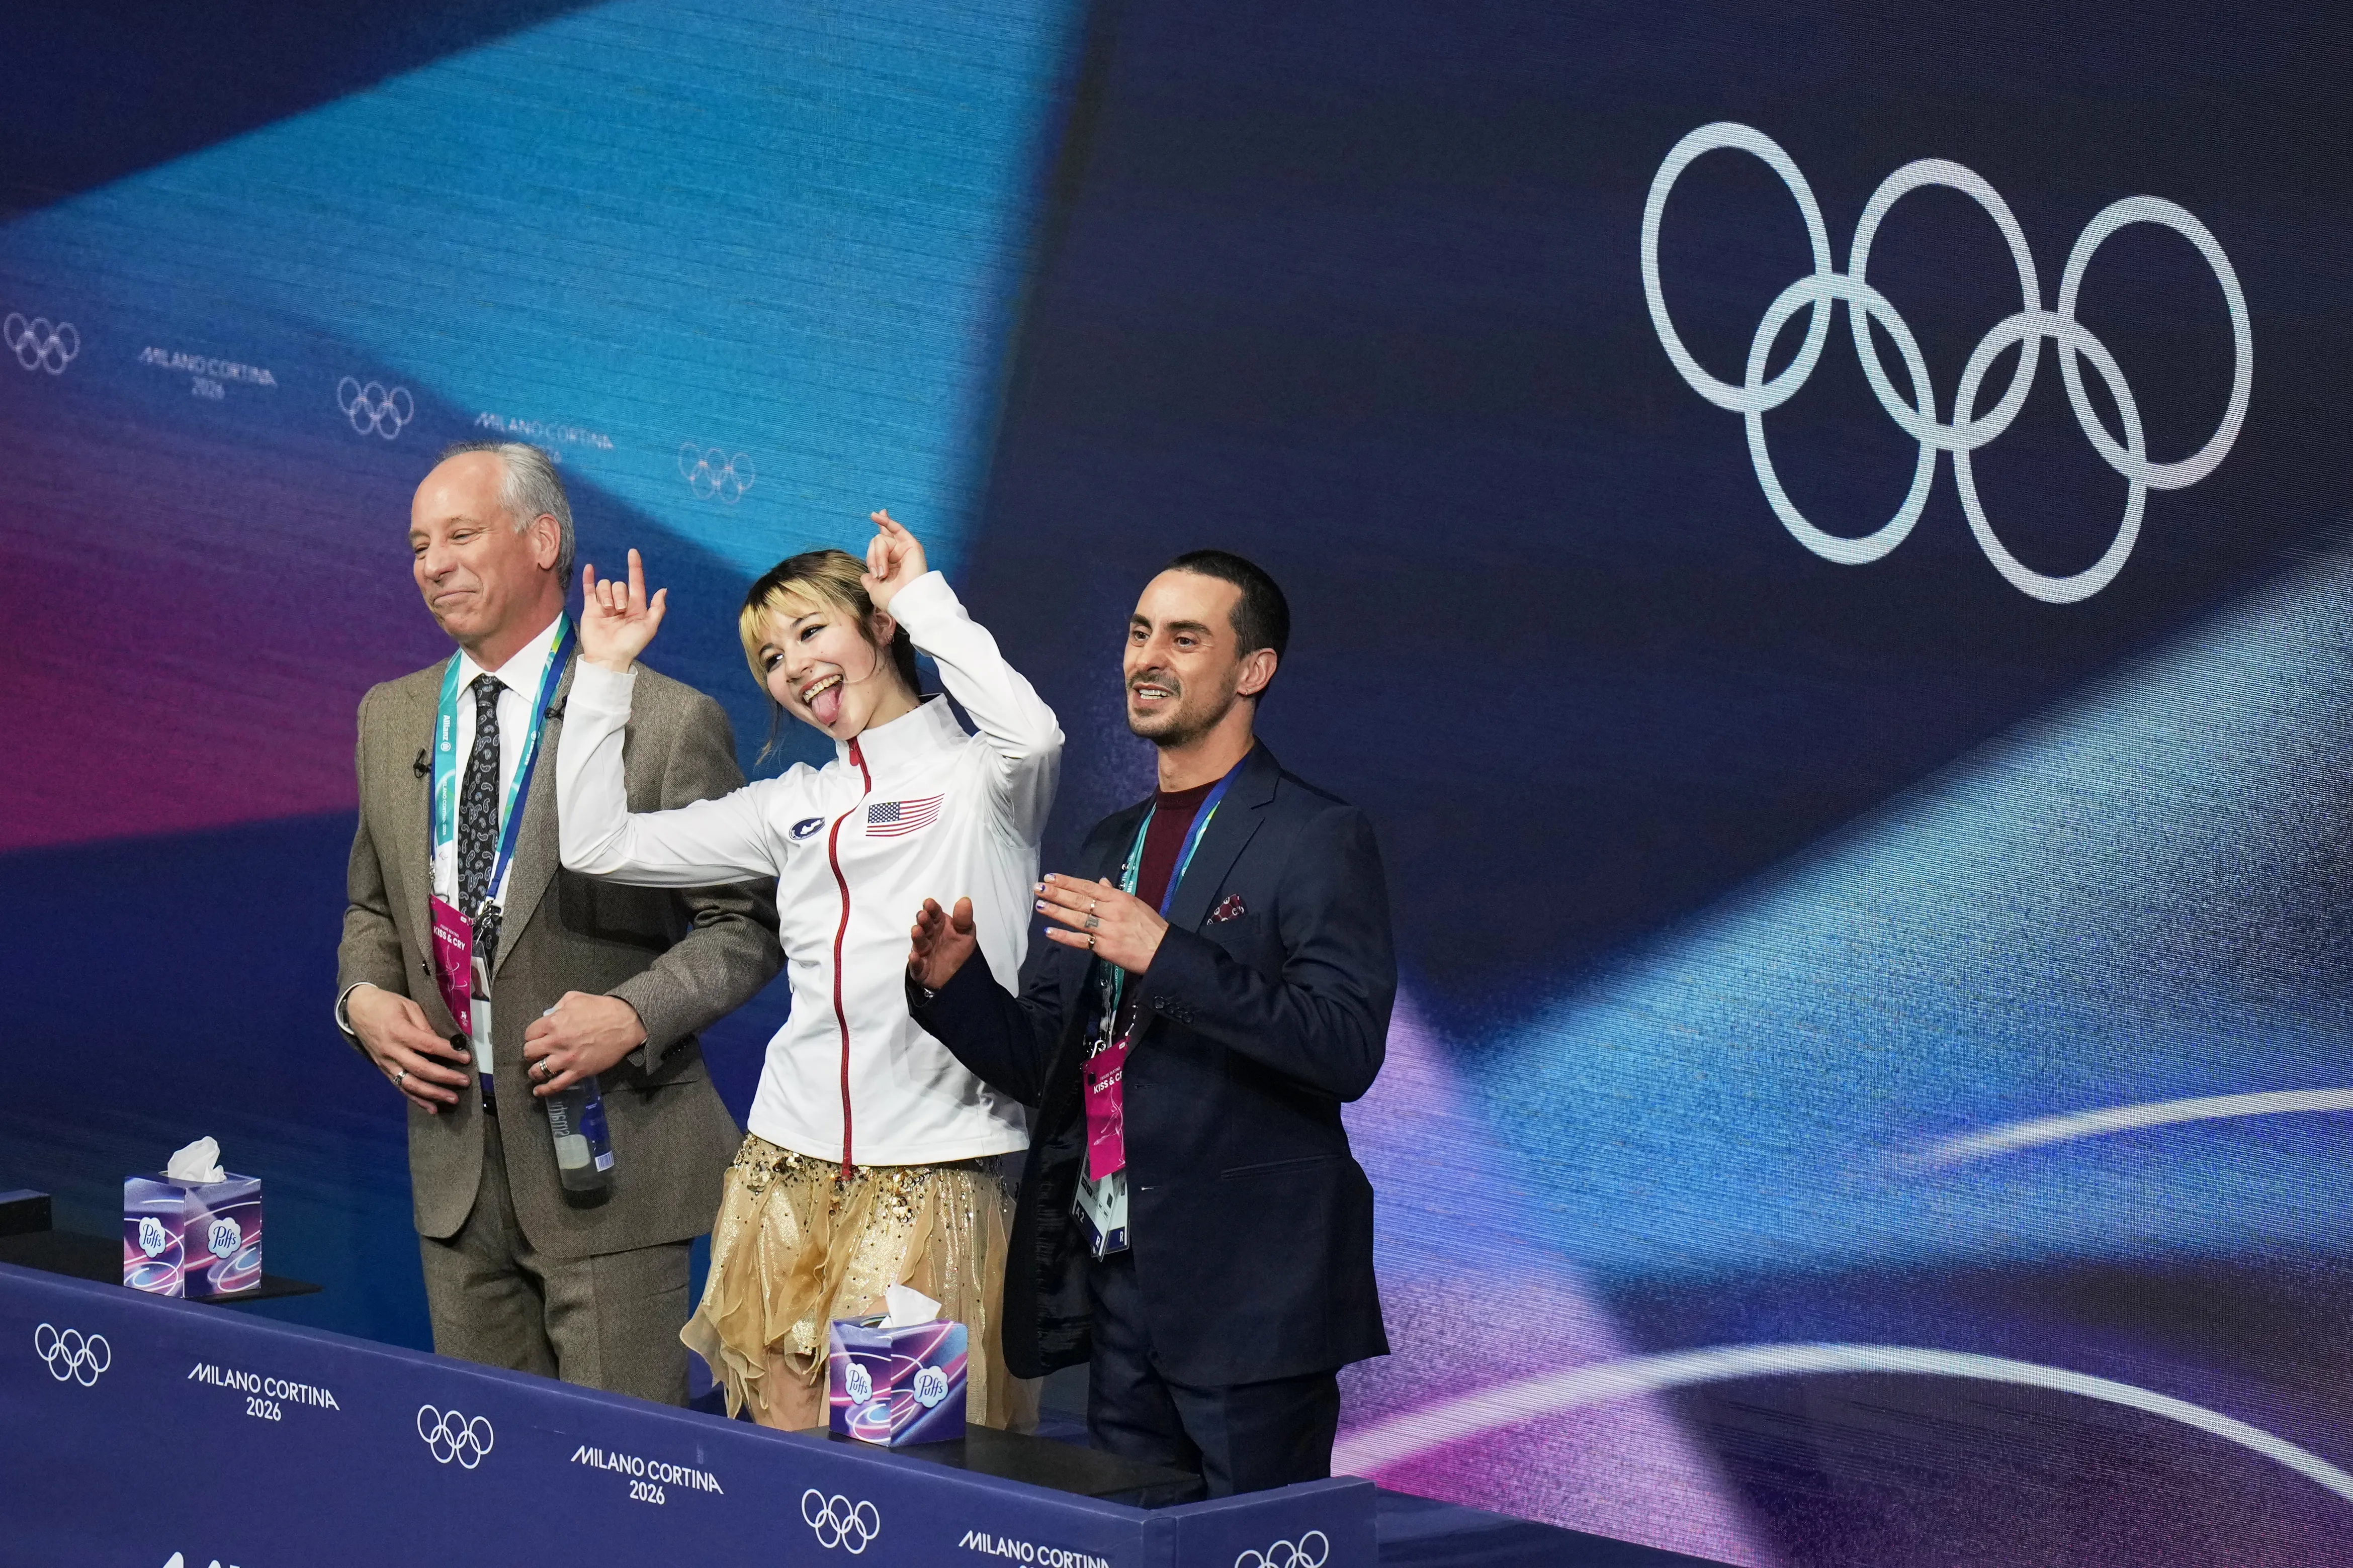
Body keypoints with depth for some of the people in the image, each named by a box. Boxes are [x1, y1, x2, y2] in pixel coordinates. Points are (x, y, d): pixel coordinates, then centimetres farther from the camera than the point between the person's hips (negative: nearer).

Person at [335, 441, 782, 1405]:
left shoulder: (669, 722, -9)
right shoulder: (391, 717, 10)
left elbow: (747, 924, -5)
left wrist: (633, 1016, -20)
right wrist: (363, 995, 1)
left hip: (605, 1154, -5)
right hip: (454, 1158, 5)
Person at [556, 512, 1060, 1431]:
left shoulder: (978, 777, 1)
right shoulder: (795, 806, 16)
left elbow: (1033, 735, -24)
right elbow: (597, 844, 15)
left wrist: (924, 600, -12)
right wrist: (605, 674, 11)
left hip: (937, 1172, -5)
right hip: (793, 1170, 5)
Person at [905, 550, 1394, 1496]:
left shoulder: (1319, 840, -5)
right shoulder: (1110, 848, 18)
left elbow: (1349, 1048, -18)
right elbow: (1041, 1064, 17)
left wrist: (1166, 954, -24)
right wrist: (952, 980, -2)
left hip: (1248, 1292, -7)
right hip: (1116, 1287, 7)